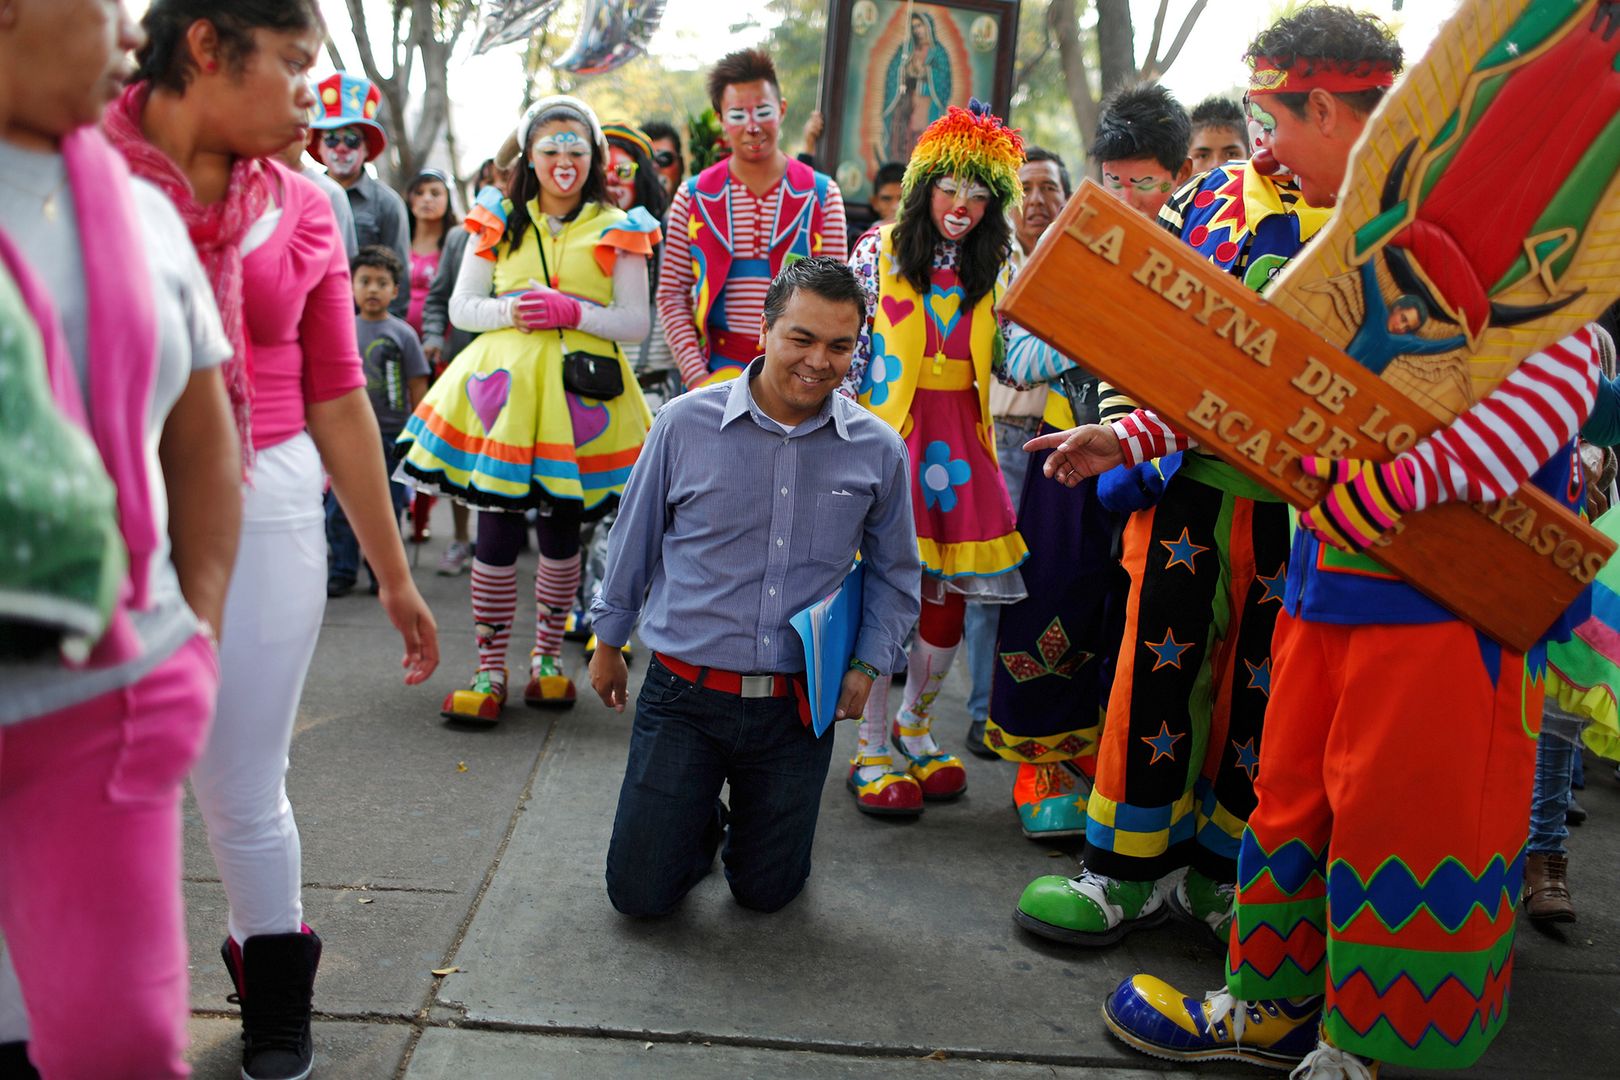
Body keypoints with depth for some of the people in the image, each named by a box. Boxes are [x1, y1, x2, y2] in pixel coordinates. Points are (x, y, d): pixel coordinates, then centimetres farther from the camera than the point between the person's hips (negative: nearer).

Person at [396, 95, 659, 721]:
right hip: (504, 383, 0)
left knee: (561, 528, 8)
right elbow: (461, 306, 9)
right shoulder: (498, 223, 10)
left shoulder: (617, 231, 6)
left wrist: (570, 309, -13)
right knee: (497, 528, -3)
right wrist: (512, 311, -11)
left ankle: (548, 655, 24)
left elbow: (636, 321, 1)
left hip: (579, 392, 0)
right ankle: (489, 669, 5)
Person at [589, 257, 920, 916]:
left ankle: (748, 822, 46)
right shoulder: (686, 423, -6)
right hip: (684, 695, -1)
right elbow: (634, 539, 7)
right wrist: (609, 644, 14)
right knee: (640, 893, 4)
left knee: (766, 892, 13)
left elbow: (894, 575, 11)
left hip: (797, 707, 1)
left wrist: (867, 665, -1)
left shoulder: (877, 450, -2)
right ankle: (699, 824, 36)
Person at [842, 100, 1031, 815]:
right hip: (887, 428, -4)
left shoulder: (996, 265, 10)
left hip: (960, 435, 4)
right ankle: (872, 749, 8)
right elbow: (845, 346, 1)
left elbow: (1006, 360, 13)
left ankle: (914, 725, 28)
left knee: (949, 593, 4)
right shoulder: (880, 252, 0)